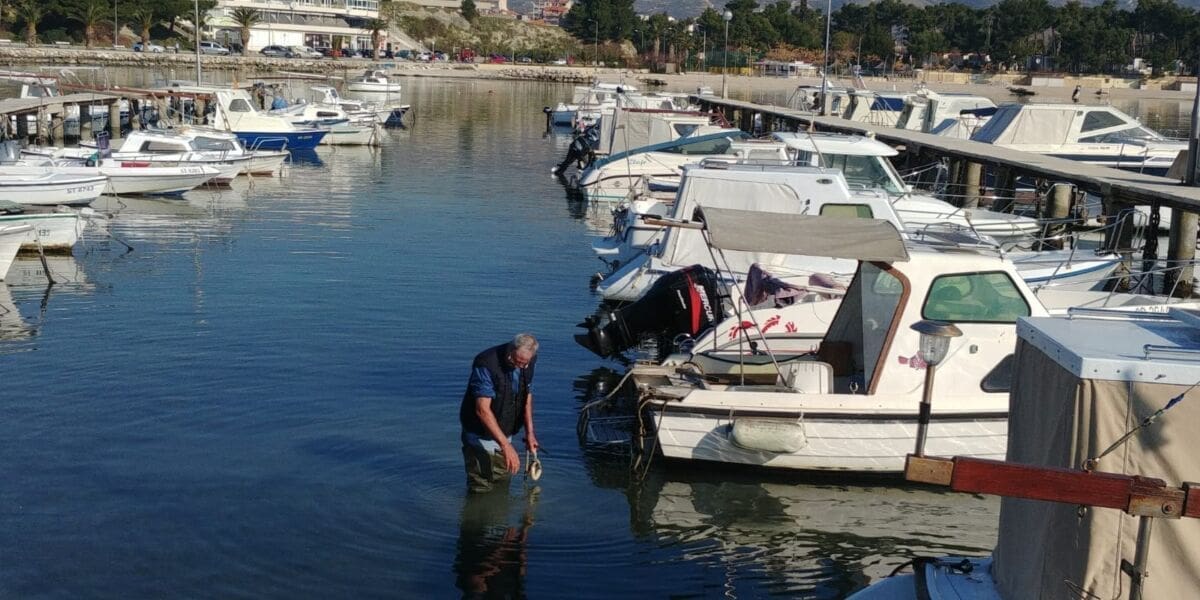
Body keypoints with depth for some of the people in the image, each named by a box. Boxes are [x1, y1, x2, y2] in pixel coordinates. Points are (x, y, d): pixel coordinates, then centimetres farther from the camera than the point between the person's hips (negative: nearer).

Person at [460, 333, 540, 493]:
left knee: (503, 486, 19)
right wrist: (506, 445, -35)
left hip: (504, 434, 7)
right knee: (482, 491, -5)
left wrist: (529, 432, 3)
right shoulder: (486, 364, -29)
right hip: (481, 436, -7)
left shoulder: (528, 363, -6)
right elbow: (482, 410, -32)